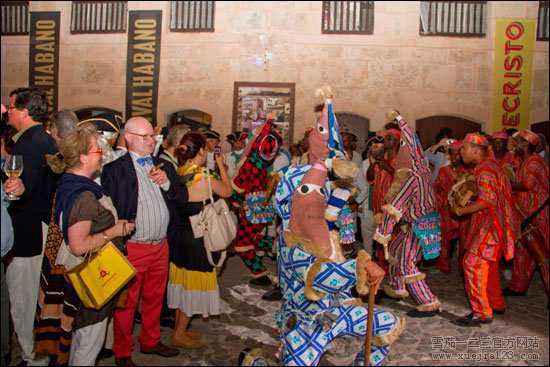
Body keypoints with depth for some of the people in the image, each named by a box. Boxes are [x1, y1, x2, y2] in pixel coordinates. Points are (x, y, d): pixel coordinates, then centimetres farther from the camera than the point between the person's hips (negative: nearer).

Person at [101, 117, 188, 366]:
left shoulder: (163, 166, 12)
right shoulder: (115, 169, -8)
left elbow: (182, 198, 10)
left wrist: (167, 183, -9)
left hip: (161, 246, 6)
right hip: (131, 248, -6)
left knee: (154, 298, 20)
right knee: (126, 304, 7)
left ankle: (151, 341, 38)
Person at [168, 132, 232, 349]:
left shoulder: (178, 174, -1)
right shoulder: (205, 177, -19)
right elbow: (227, 192, -3)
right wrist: (221, 166, 8)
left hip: (180, 234, 7)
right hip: (197, 237, -7)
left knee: (184, 283, 20)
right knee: (194, 285, 7)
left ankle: (180, 328, 33)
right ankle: (179, 335, 18)